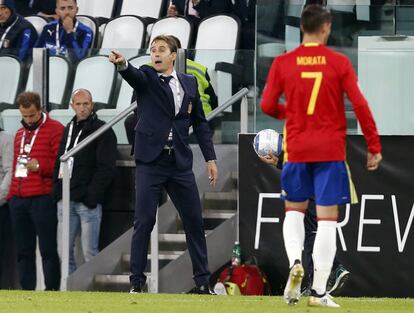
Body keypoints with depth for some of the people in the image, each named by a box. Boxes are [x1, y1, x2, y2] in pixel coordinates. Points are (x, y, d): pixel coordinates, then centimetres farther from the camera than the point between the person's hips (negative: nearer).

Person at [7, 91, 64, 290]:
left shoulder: (55, 130, -2)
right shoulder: (20, 134, 22)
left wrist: (41, 166, -19)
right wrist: (11, 193, 19)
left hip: (42, 199, -7)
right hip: (18, 199, 7)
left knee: (48, 249, -7)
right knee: (24, 251, 6)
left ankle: (52, 290, -7)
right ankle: (27, 291, 9)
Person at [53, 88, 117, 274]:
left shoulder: (103, 131, -1)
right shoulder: (68, 130, 19)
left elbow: (106, 168, -8)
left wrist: (92, 195, -15)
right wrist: (57, 190, 8)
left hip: (88, 202, -6)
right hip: (65, 199, 6)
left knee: (90, 251, -7)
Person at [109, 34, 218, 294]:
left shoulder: (189, 82, 11)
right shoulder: (146, 78, 1)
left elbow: (200, 122, 15)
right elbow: (134, 75, -23)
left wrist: (211, 158, 9)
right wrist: (123, 64, -46)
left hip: (180, 163, 3)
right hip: (150, 161, -3)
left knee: (194, 221, 5)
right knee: (144, 221, -7)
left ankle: (202, 280, 14)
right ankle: (137, 281, -2)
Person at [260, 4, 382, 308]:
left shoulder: (283, 63, -1)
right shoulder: (339, 62, -4)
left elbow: (268, 105, 0)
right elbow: (360, 105, -8)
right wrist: (374, 146, -2)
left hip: (297, 149, 2)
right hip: (331, 150, -2)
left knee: (294, 211, 19)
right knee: (327, 218, 2)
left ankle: (295, 261, -10)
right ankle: (319, 291, -2)